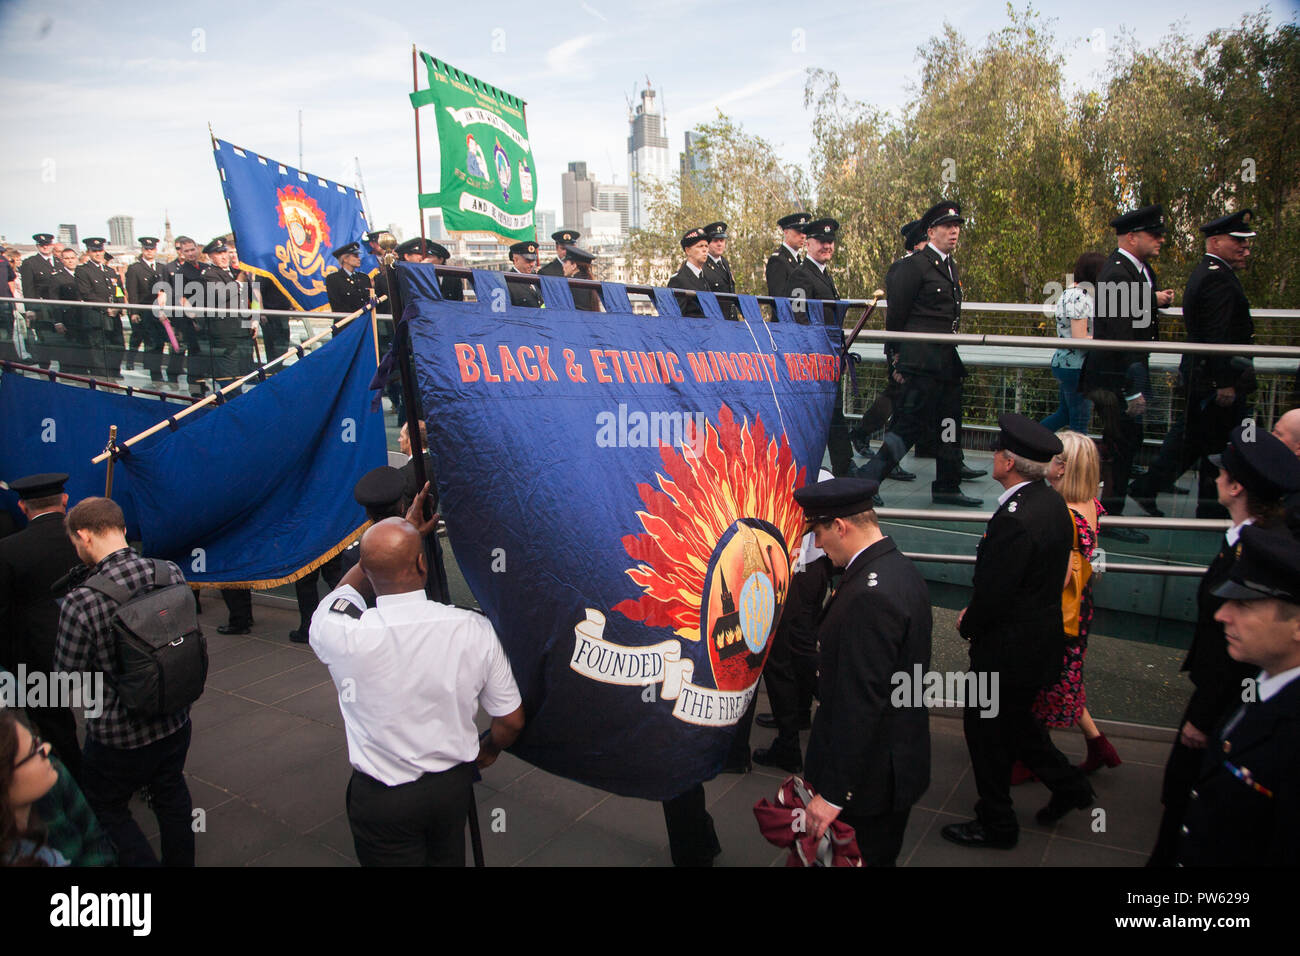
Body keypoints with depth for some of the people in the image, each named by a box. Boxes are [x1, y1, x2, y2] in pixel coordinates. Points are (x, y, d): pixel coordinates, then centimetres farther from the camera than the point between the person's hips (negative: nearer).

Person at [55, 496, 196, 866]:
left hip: (119, 736, -5)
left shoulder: (80, 603, -27)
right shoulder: (171, 573, -13)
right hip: (175, 721, 5)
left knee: (107, 809, 20)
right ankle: (180, 862, 42)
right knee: (171, 795, 26)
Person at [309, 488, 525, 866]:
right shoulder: (475, 629, -21)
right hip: (454, 784, 2)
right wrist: (488, 750, 13)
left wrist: (403, 532, 5)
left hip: (382, 798, -1)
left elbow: (347, 588, 3)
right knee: (448, 858, 26)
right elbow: (511, 721, -9)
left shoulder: (340, 633, -24)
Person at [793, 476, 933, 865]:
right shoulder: (902, 569, 4)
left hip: (867, 778, -9)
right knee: (882, 854, 24)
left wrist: (833, 793, -23)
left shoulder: (870, 596, -28)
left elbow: (860, 704, -28)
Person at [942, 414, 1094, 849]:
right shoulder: (1052, 503, 1)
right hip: (1042, 637, 9)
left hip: (1009, 647, -9)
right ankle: (1068, 783, 37)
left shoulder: (1015, 518, -30)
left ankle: (995, 824, 26)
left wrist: (968, 625, -4)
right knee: (1013, 719, 27)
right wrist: (976, 615, 9)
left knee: (987, 728, 10)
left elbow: (993, 594, -25)